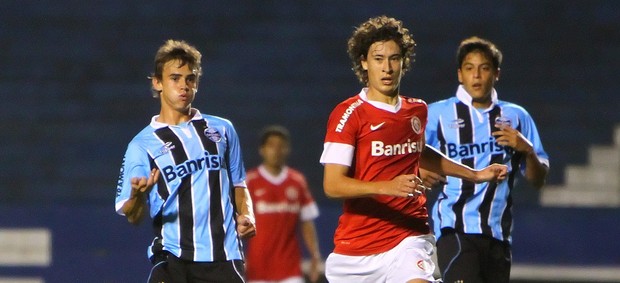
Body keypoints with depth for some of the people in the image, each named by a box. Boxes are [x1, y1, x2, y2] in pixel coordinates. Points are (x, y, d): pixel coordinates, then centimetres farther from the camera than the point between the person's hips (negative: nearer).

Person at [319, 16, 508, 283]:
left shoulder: (418, 111, 11)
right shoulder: (348, 114, -7)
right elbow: (332, 185, -16)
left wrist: (475, 175, 36)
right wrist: (388, 187, -30)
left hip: (408, 238, 2)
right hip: (354, 248, -2)